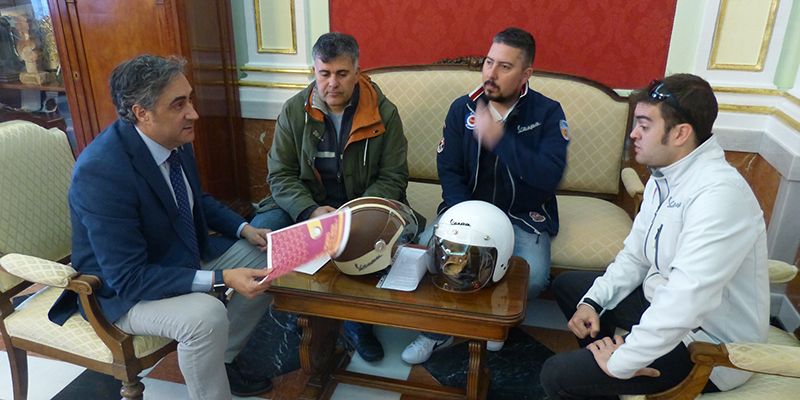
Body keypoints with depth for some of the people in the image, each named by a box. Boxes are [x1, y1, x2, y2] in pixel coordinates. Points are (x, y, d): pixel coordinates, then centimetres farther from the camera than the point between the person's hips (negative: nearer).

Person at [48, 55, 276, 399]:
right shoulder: (100, 172, -31)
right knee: (207, 315, -33)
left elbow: (198, 199, 11)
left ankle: (220, 358, 16)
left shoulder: (173, 138, -9)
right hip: (124, 288, -8)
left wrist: (244, 229, -5)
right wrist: (220, 279, -34)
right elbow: (128, 278, -30)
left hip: (187, 252, 8)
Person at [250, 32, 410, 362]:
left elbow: (393, 177, -5)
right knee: (257, 232, -24)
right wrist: (310, 211, -22)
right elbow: (280, 174, -2)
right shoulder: (294, 111, -2)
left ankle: (358, 323, -5)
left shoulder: (384, 113, -5)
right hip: (305, 205, 2)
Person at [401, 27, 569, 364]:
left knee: (534, 277, -27)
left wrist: (499, 139, -29)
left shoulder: (547, 113, -7)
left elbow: (550, 177, -21)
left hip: (523, 216, -1)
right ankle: (437, 329, 4)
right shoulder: (462, 108, 0)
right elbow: (449, 171, -3)